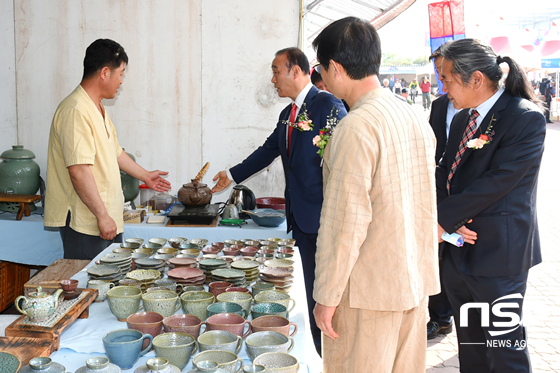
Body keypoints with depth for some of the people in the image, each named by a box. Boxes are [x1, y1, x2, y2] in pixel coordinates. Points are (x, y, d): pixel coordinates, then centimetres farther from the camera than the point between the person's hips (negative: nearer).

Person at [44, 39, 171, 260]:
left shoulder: (97, 109, 15)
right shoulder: (75, 111, -19)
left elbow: (114, 152, 29)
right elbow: (78, 170, -26)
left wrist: (145, 176, 37)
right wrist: (102, 215, -23)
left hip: (107, 218, 10)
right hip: (85, 223, -10)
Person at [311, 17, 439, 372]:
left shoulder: (356, 127, -19)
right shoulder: (417, 119, 7)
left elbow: (345, 221, -21)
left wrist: (327, 296, -13)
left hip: (369, 289, -8)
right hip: (415, 279, 8)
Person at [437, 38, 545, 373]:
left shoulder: (526, 118, -14)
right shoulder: (462, 119, 11)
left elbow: (496, 181, -21)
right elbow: (445, 175, 9)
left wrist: (444, 218, -17)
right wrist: (450, 221, -9)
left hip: (498, 255, -7)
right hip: (458, 250, 7)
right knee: (469, 346, 19)